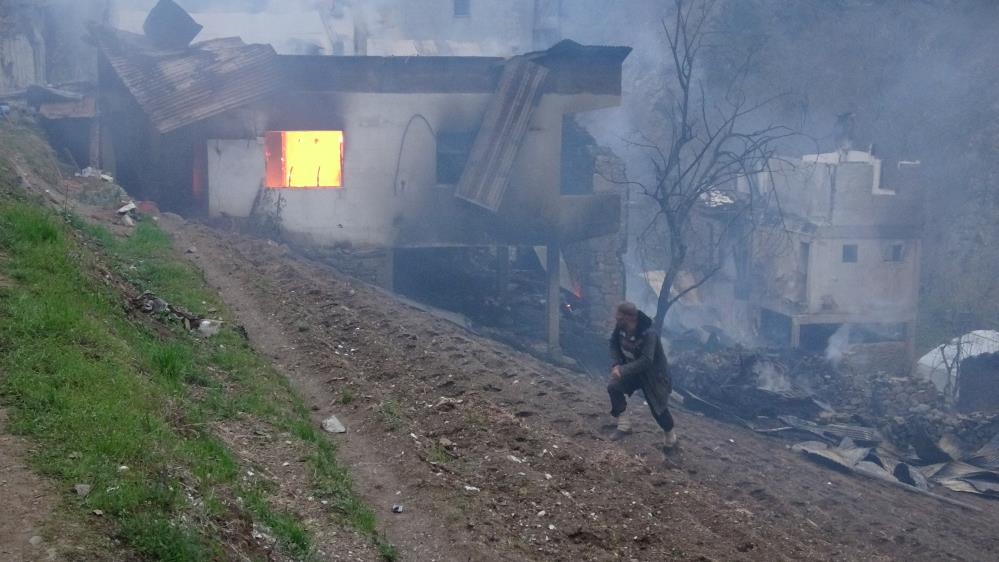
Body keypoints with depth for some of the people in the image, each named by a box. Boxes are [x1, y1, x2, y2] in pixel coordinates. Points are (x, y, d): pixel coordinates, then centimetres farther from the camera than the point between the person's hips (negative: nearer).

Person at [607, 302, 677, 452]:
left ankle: (670, 436, 27)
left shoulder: (648, 333, -36)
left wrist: (623, 370, -39)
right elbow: (614, 344, 0)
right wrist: (616, 364, -16)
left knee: (658, 406, -1)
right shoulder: (620, 328, -17)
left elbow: (646, 361, -39)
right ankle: (624, 425, -4)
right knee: (613, 387, -17)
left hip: (652, 374, -6)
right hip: (630, 369, 6)